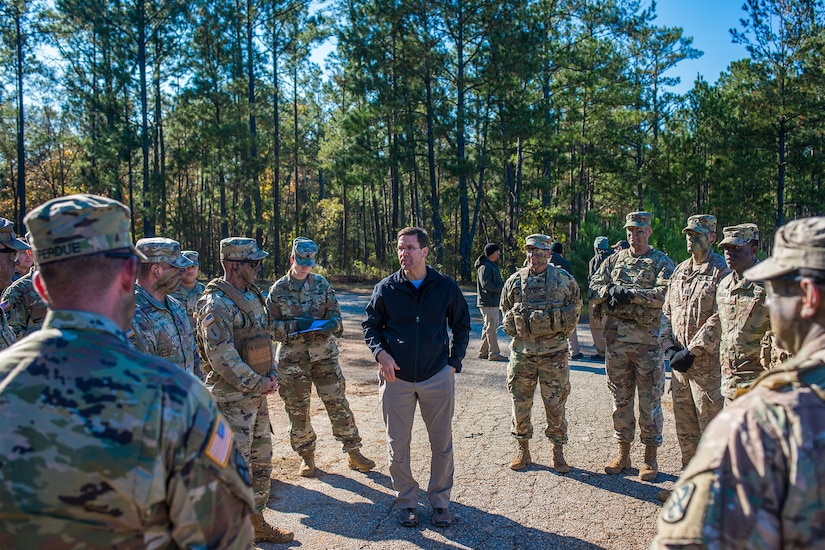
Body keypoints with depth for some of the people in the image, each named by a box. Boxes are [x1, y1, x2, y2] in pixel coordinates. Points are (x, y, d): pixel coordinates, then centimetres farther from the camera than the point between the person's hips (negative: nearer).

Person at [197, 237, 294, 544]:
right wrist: (257, 383, -17)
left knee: (262, 461, 18)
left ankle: (256, 522, 33)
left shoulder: (253, 296, 10)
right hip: (232, 398, -9)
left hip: (258, 395, 9)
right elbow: (221, 356, -23)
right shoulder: (216, 304, -18)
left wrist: (272, 374, 4)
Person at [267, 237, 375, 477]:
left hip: (324, 354, 1)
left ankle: (354, 453, 14)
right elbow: (271, 324, 0)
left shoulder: (321, 284, 5)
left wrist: (332, 324, -16)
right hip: (292, 358, -1)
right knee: (297, 410, 7)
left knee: (338, 404, 2)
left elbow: (335, 314, 7)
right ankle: (307, 456, 25)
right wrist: (293, 325, -18)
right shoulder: (278, 289, 1)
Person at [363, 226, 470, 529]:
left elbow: (461, 326, 8)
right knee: (397, 446, 9)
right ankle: (406, 501, 28)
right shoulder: (386, 288, -3)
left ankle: (440, 500, 29)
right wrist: (381, 352, -10)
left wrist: (454, 362, 1)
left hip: (438, 377, 0)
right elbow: (371, 325, 7)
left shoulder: (446, 286, -3)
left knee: (442, 444, 9)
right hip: (396, 377, 0)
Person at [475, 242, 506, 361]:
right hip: (489, 303, -10)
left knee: (489, 327, 15)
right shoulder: (485, 267, -14)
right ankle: (494, 353, -1)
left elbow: (497, 282, 24)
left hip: (494, 302, 10)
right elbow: (486, 285, -21)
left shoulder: (493, 265, 19)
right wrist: (502, 288, -15)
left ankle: (483, 352, 22)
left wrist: (503, 284, 3)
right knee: (492, 327, -6)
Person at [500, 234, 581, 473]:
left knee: (556, 404, 4)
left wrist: (563, 330, 12)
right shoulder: (515, 280, 1)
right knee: (520, 402, 7)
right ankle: (522, 449, 23)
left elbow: (576, 306, 14)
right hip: (522, 352, 2)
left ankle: (558, 452, 18)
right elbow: (505, 308, 17)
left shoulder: (564, 280, -2)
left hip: (554, 352, -1)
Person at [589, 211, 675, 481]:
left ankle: (650, 458, 16)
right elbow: (594, 287, 5)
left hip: (648, 339, -4)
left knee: (649, 400, 3)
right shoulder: (614, 259, 13)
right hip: (616, 337, 4)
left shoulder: (662, 262, 0)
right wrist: (612, 290, -14)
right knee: (620, 398, 11)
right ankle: (623, 454, 23)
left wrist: (630, 293, -18)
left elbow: (665, 294, -15)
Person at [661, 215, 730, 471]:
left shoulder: (722, 272, -9)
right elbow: (667, 312, 14)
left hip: (707, 362, -7)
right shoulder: (680, 271, 13)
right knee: (684, 426, 15)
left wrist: (692, 352, -16)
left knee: (710, 423, 2)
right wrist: (670, 347, 1)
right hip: (679, 362, 7)